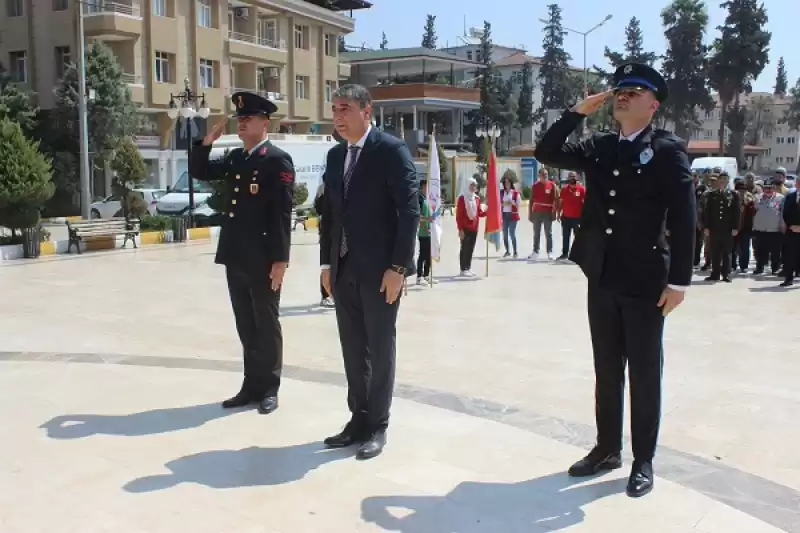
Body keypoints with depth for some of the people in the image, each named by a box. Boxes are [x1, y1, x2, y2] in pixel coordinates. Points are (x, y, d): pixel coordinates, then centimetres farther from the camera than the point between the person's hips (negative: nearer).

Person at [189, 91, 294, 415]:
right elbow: (198, 172, 20)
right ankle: (251, 385, 24)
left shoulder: (278, 160, -9)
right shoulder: (234, 158, 14)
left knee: (266, 324, 5)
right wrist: (209, 140, 5)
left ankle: (268, 388, 15)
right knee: (246, 325, 13)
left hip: (263, 259, -7)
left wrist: (280, 258, -18)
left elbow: (282, 213, -14)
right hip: (235, 257, 7)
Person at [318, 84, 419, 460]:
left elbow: (410, 210, -13)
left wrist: (398, 266, -17)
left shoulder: (392, 150, -8)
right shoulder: (335, 156, 13)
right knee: (353, 350, 11)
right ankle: (358, 419, 23)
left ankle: (377, 426, 15)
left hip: (380, 269, -6)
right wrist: (326, 263, 11)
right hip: (344, 269, 6)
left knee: (380, 349, 4)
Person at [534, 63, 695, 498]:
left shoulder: (668, 150, -6)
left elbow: (683, 219, -10)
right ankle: (607, 448, 28)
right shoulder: (599, 147, 9)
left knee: (644, 373, 6)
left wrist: (679, 280, -15)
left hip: (646, 281, -5)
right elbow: (546, 153, 6)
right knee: (607, 370, 14)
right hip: (602, 279, 5)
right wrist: (578, 112, -2)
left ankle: (643, 461, 18)